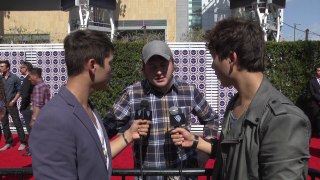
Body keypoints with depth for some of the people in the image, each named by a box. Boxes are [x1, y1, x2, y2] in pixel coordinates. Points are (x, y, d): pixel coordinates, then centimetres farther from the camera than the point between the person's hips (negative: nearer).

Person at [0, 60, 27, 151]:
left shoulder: (15, 78, -5)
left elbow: (19, 91, -3)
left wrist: (13, 101, -10)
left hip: (11, 104, -4)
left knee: (17, 124, 0)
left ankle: (23, 142, 8)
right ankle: (8, 142, 22)